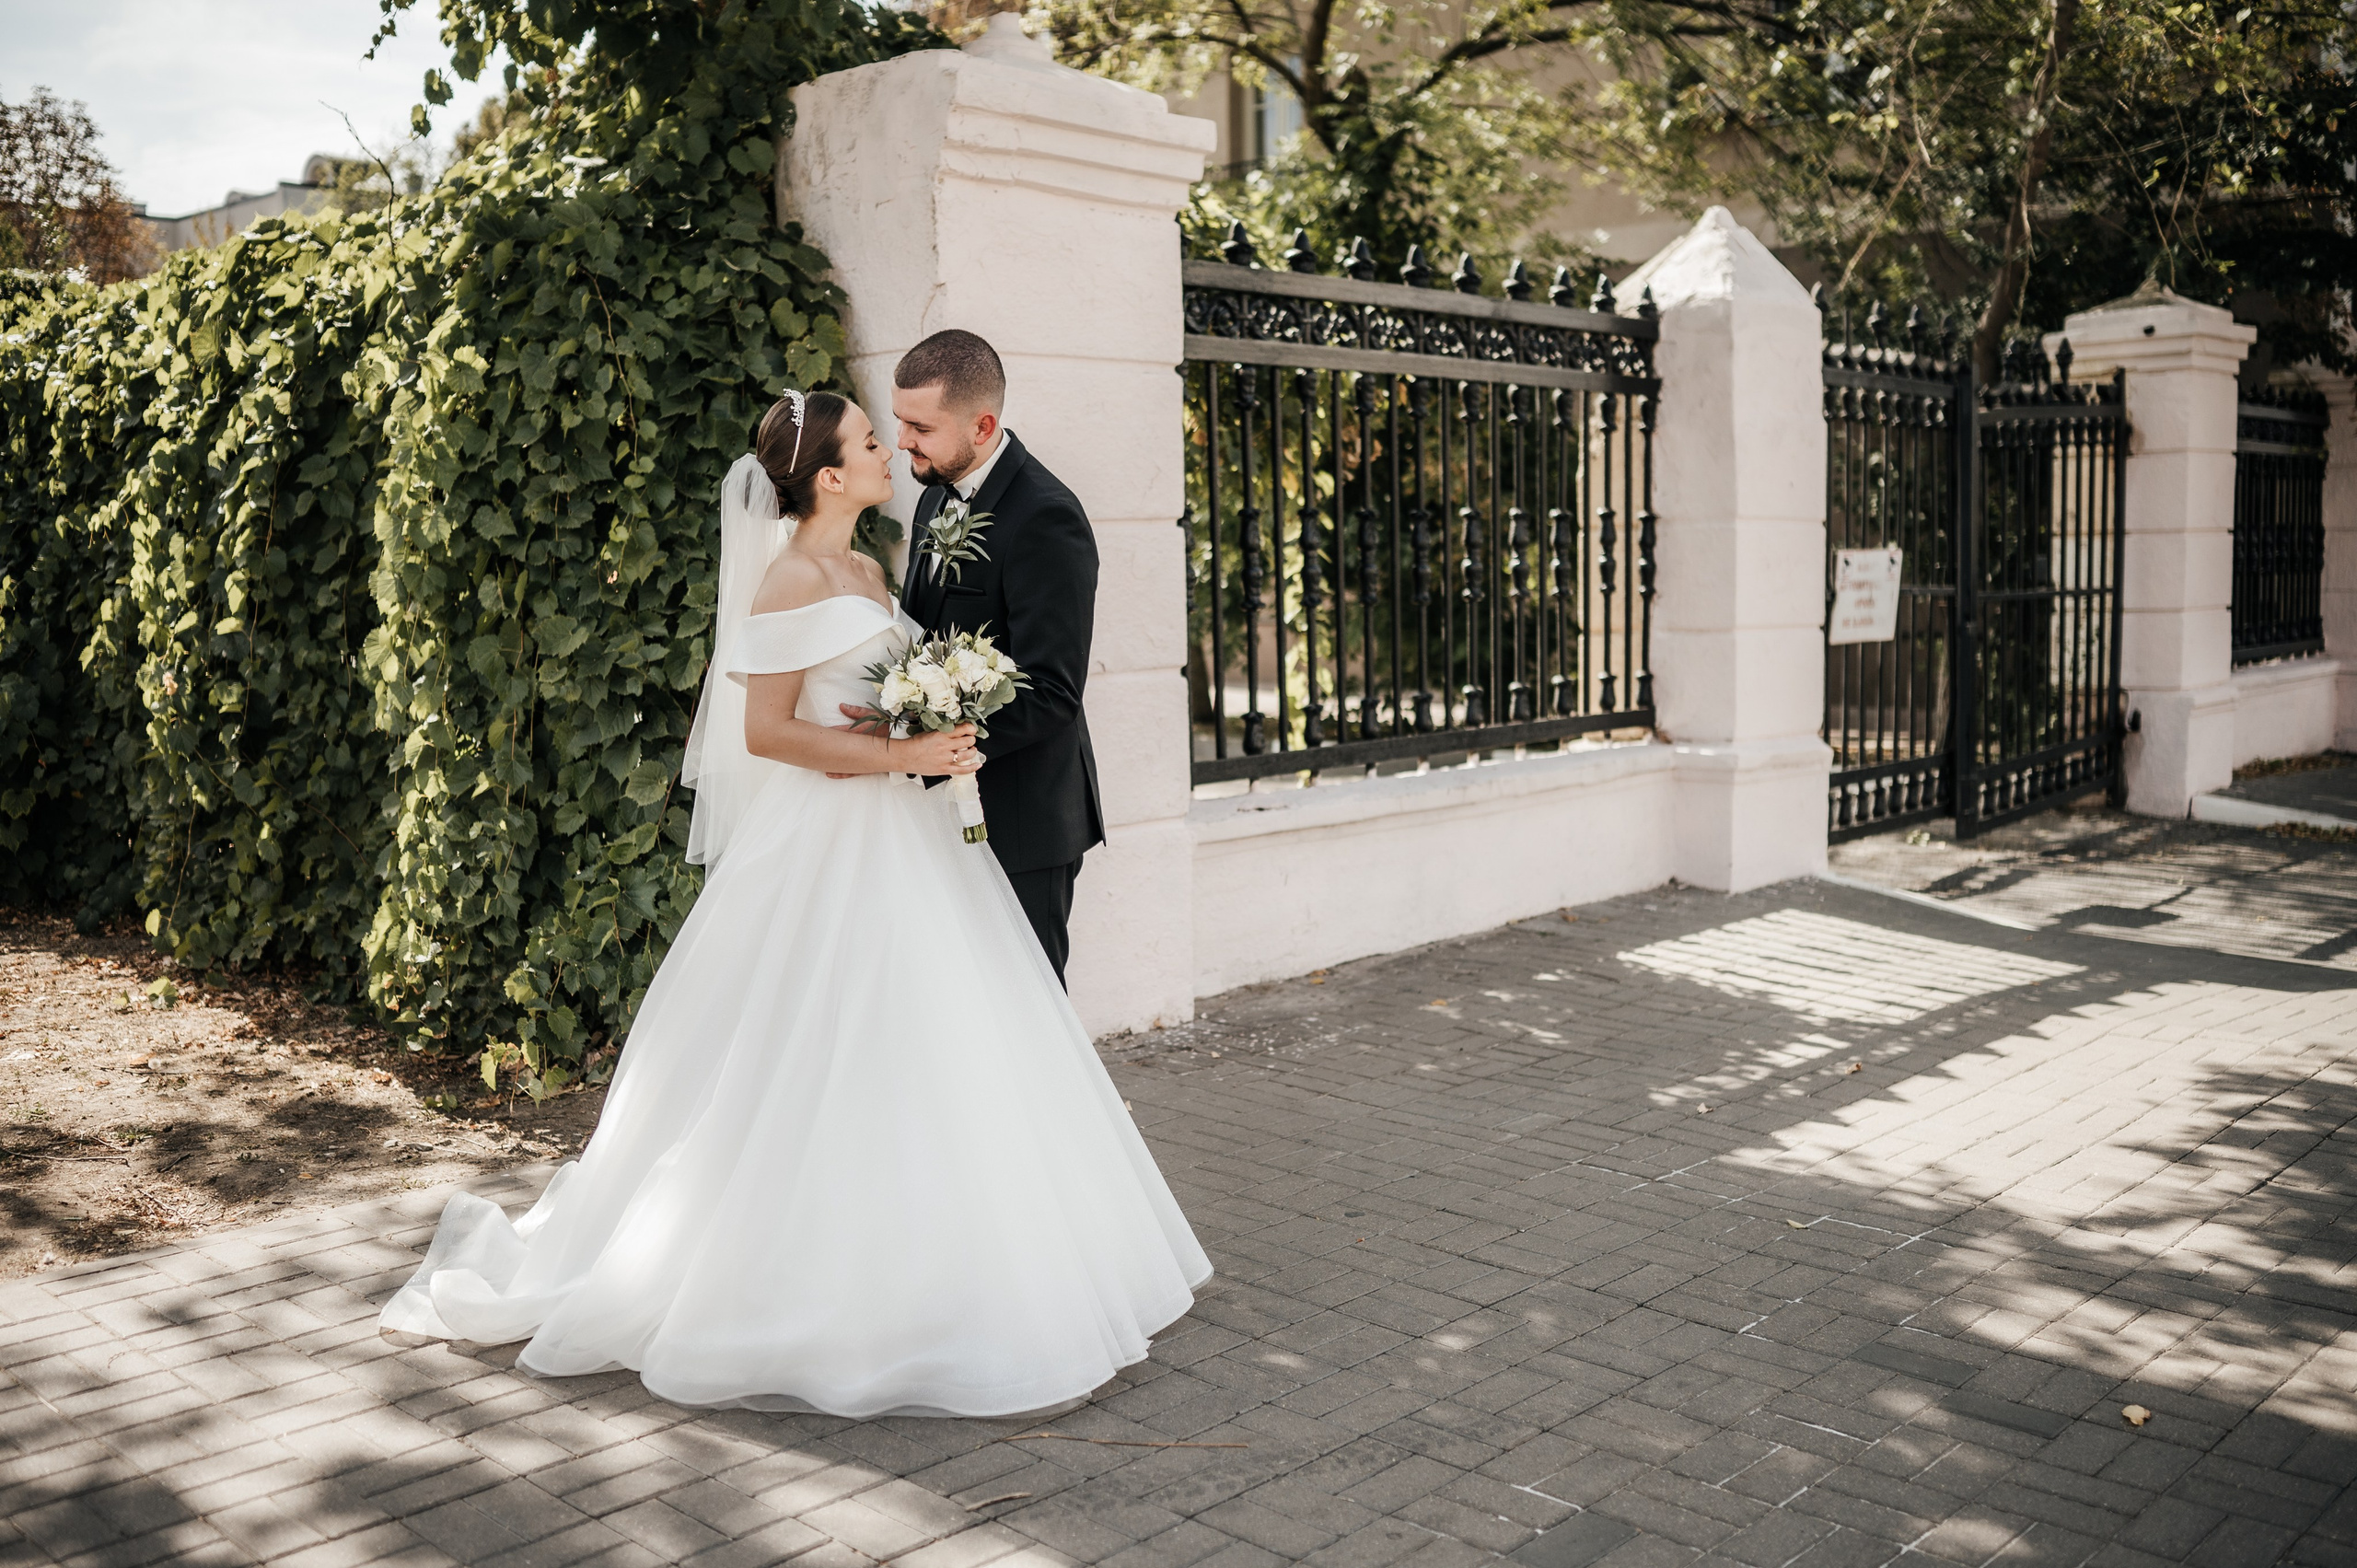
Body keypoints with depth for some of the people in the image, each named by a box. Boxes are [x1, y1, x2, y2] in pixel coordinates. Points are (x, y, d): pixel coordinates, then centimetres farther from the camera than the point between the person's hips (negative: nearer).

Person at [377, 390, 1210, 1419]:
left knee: (915, 1064, 11)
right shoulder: (793, 579, -12)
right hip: (824, 844, -9)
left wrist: (943, 741, 6)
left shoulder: (865, 573, 14)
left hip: (895, 840, 9)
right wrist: (904, 755, -21)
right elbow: (767, 730, -18)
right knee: (818, 1066, -3)